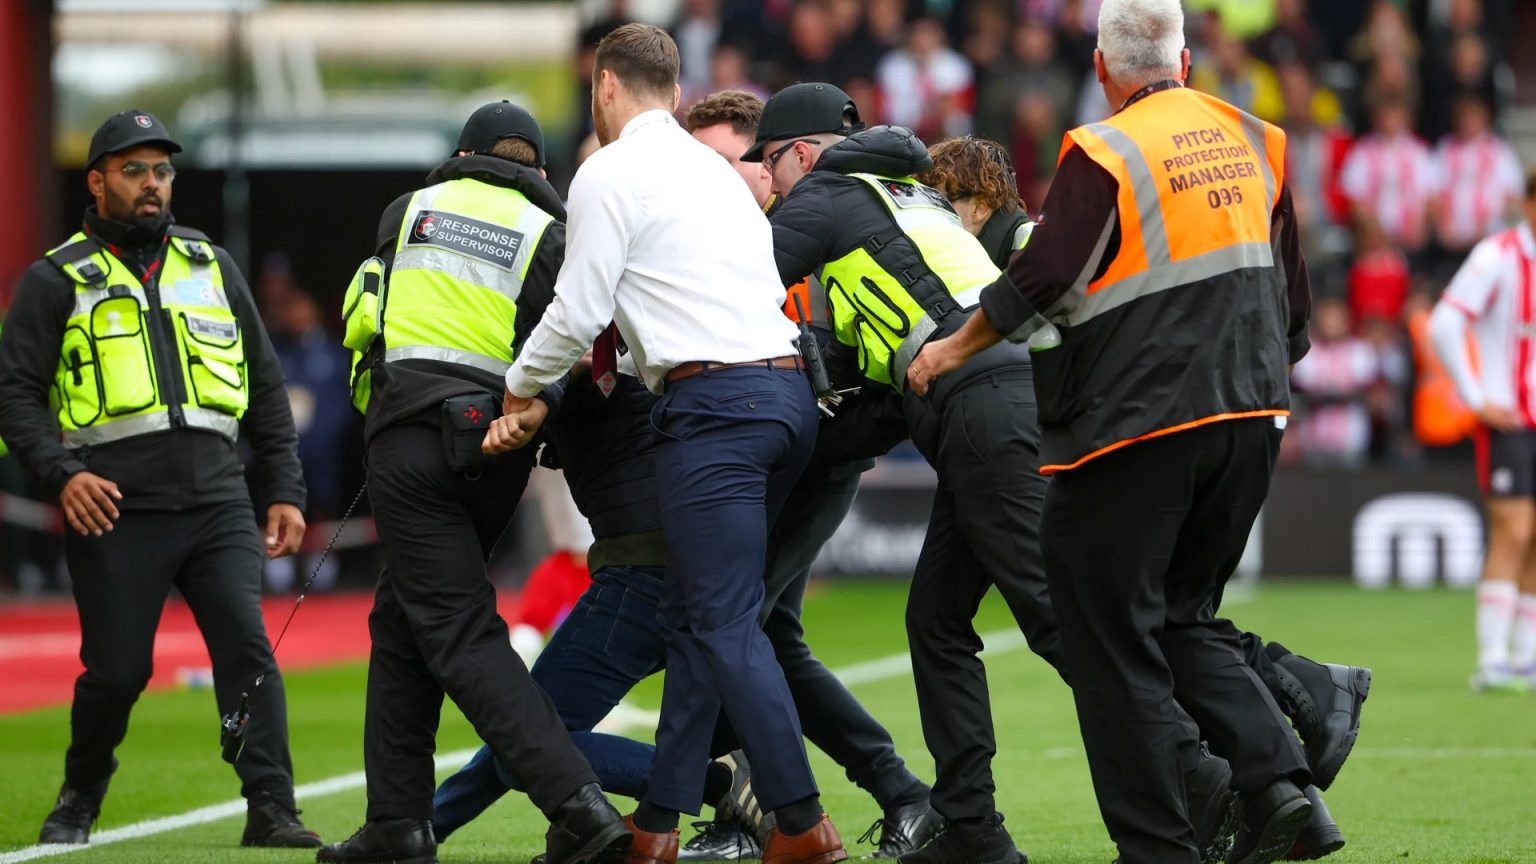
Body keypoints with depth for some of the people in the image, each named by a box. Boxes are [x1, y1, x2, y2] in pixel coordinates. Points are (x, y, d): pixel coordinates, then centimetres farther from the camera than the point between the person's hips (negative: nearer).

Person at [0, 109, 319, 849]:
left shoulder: (211, 266, 19)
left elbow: (266, 386, 23)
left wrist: (286, 490, 14)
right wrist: (60, 474, -14)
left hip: (218, 503, 3)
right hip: (116, 509, -3)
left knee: (246, 647, -12)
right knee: (116, 670, -1)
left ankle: (270, 810, -13)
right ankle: (78, 800, 23)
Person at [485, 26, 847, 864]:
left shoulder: (610, 174, -3)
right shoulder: (713, 169, 25)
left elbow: (577, 314, -5)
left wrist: (520, 393, 14)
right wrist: (548, 402, 31)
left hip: (715, 402, -9)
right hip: (787, 388, 9)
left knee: (725, 623, -8)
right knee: (690, 611, 13)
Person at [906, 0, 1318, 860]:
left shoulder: (1105, 154, -10)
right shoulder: (1253, 143, 10)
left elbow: (1041, 282, -11)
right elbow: (1293, 296, 16)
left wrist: (952, 349, 6)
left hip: (1140, 425, -7)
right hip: (1250, 417, 7)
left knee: (1114, 636, 1)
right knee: (1186, 617, 18)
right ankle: (1275, 778, -2)